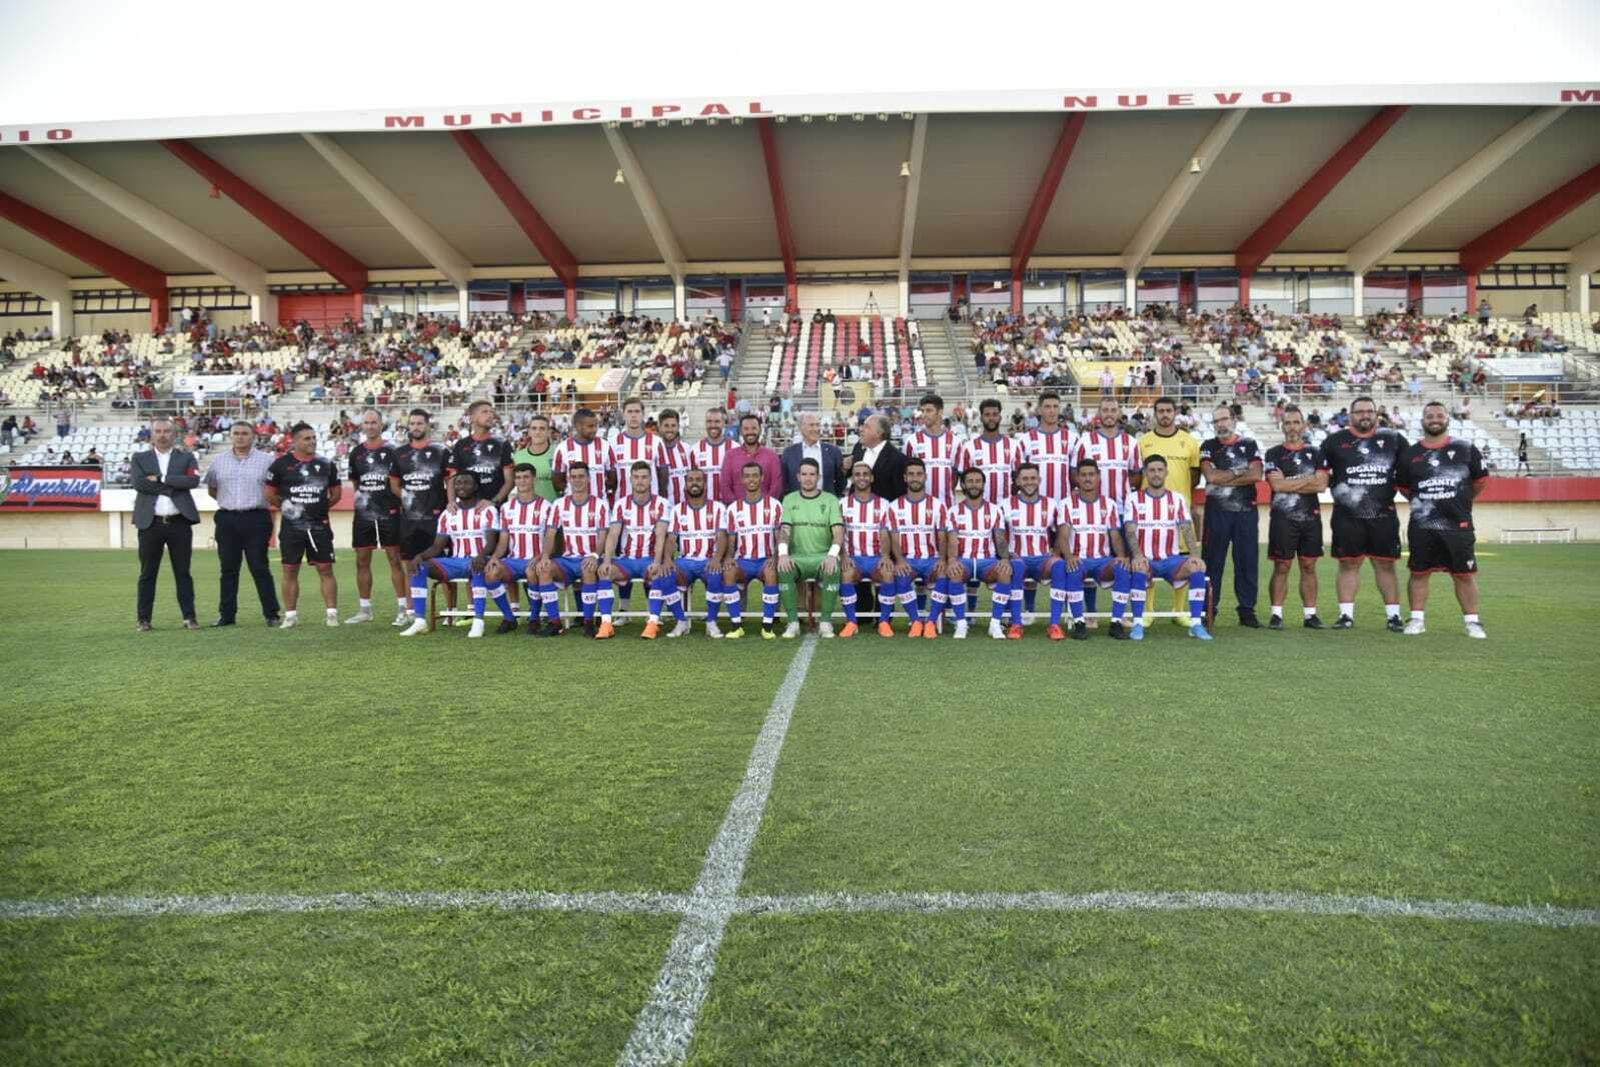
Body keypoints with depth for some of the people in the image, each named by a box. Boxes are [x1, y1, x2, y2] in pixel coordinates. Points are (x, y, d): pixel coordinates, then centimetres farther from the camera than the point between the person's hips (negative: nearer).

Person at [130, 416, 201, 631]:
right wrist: (173, 487, -10)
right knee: (148, 574, 5)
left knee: (183, 573, 5)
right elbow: (139, 483, -8)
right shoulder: (140, 458, 9)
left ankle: (189, 617, 8)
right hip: (150, 523, 0)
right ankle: (144, 619, 11)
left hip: (180, 523, 0)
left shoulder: (186, 458, 9)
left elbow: (193, 480, -11)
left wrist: (160, 479, -12)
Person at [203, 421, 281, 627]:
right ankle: (226, 614, 14)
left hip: (256, 519, -3)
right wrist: (227, 501, 10)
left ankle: (271, 614, 0)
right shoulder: (219, 461, 12)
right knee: (228, 569, 7)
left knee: (260, 568, -4)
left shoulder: (266, 460, 1)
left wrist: (261, 500, -1)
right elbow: (211, 489, 21)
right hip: (227, 519, 3)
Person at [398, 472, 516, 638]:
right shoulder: (448, 514, 11)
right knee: (419, 566, -16)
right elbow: (437, 547, 7)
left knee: (477, 567, -41)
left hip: (478, 561, -5)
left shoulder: (488, 509, -3)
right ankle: (419, 621, -19)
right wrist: (420, 555, -15)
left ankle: (478, 622, -41)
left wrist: (482, 556, -37)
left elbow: (491, 542, -14)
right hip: (456, 561, 5)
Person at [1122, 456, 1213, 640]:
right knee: (1138, 567, -36)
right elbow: (1130, 531, -9)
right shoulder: (1134, 499, 3)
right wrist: (1137, 555, -28)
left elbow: (1187, 528, -2)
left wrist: (1193, 554, -21)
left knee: (1197, 567, -27)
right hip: (1145, 560, -2)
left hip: (1172, 559, 2)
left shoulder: (1177, 499, 9)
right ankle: (1138, 624, -28)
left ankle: (1196, 623, -21)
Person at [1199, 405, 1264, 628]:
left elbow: (1256, 475, -5)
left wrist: (1223, 480, -9)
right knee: (1213, 561, 1)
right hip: (1217, 511, -1)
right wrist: (1240, 471, -4)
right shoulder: (1208, 447, 6)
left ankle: (1247, 610, 10)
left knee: (1248, 561, 3)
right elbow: (1211, 476, -9)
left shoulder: (1249, 445, 10)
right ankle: (1208, 609, 6)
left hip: (1246, 511, 1)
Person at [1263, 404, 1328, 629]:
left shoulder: (1316, 454, 11)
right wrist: (1309, 479, -6)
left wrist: (1290, 484, -9)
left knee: (1309, 566, 6)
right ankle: (1277, 614, 1)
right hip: (1283, 517, -3)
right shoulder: (1274, 454, 3)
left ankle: (1311, 614, 11)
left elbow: (1322, 484, -4)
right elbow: (1277, 484, -11)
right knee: (1281, 567, -2)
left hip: (1311, 517, 3)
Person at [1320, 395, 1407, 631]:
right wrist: (1335, 486, 0)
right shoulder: (1334, 441, 2)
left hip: (1383, 514, 1)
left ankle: (1393, 615, 11)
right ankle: (1346, 614, 9)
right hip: (1347, 515, -1)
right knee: (1348, 563, 4)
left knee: (1385, 564, 4)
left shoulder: (1394, 440, 6)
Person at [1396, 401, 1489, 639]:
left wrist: (1461, 502, 13)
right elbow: (1403, 486, 16)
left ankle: (1472, 620, 12)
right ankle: (1417, 618, 15)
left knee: (1464, 574, 3)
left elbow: (1481, 480, 12)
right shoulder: (1410, 454, 5)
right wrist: (1421, 502, 11)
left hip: (1458, 524, -1)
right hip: (1421, 525, 1)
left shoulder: (1466, 449, 2)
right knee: (1419, 573, 6)